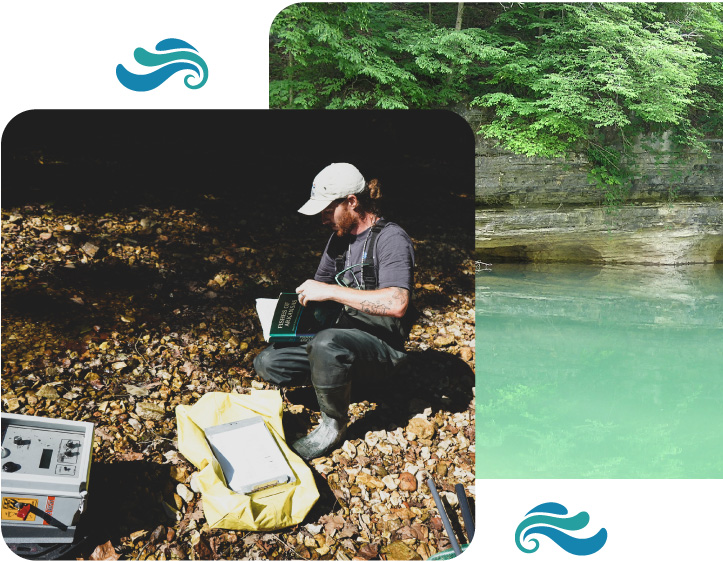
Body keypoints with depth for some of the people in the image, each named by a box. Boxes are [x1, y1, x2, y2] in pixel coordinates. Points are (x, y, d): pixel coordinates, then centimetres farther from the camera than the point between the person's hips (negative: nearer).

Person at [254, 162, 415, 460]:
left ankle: (333, 426, -14)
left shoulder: (391, 239, -17)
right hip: (344, 336, 8)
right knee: (267, 363, -6)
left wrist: (330, 291, -29)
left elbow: (397, 303, -33)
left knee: (326, 343, -38)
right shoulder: (340, 237, 9)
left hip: (382, 346, -8)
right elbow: (321, 284, 22)